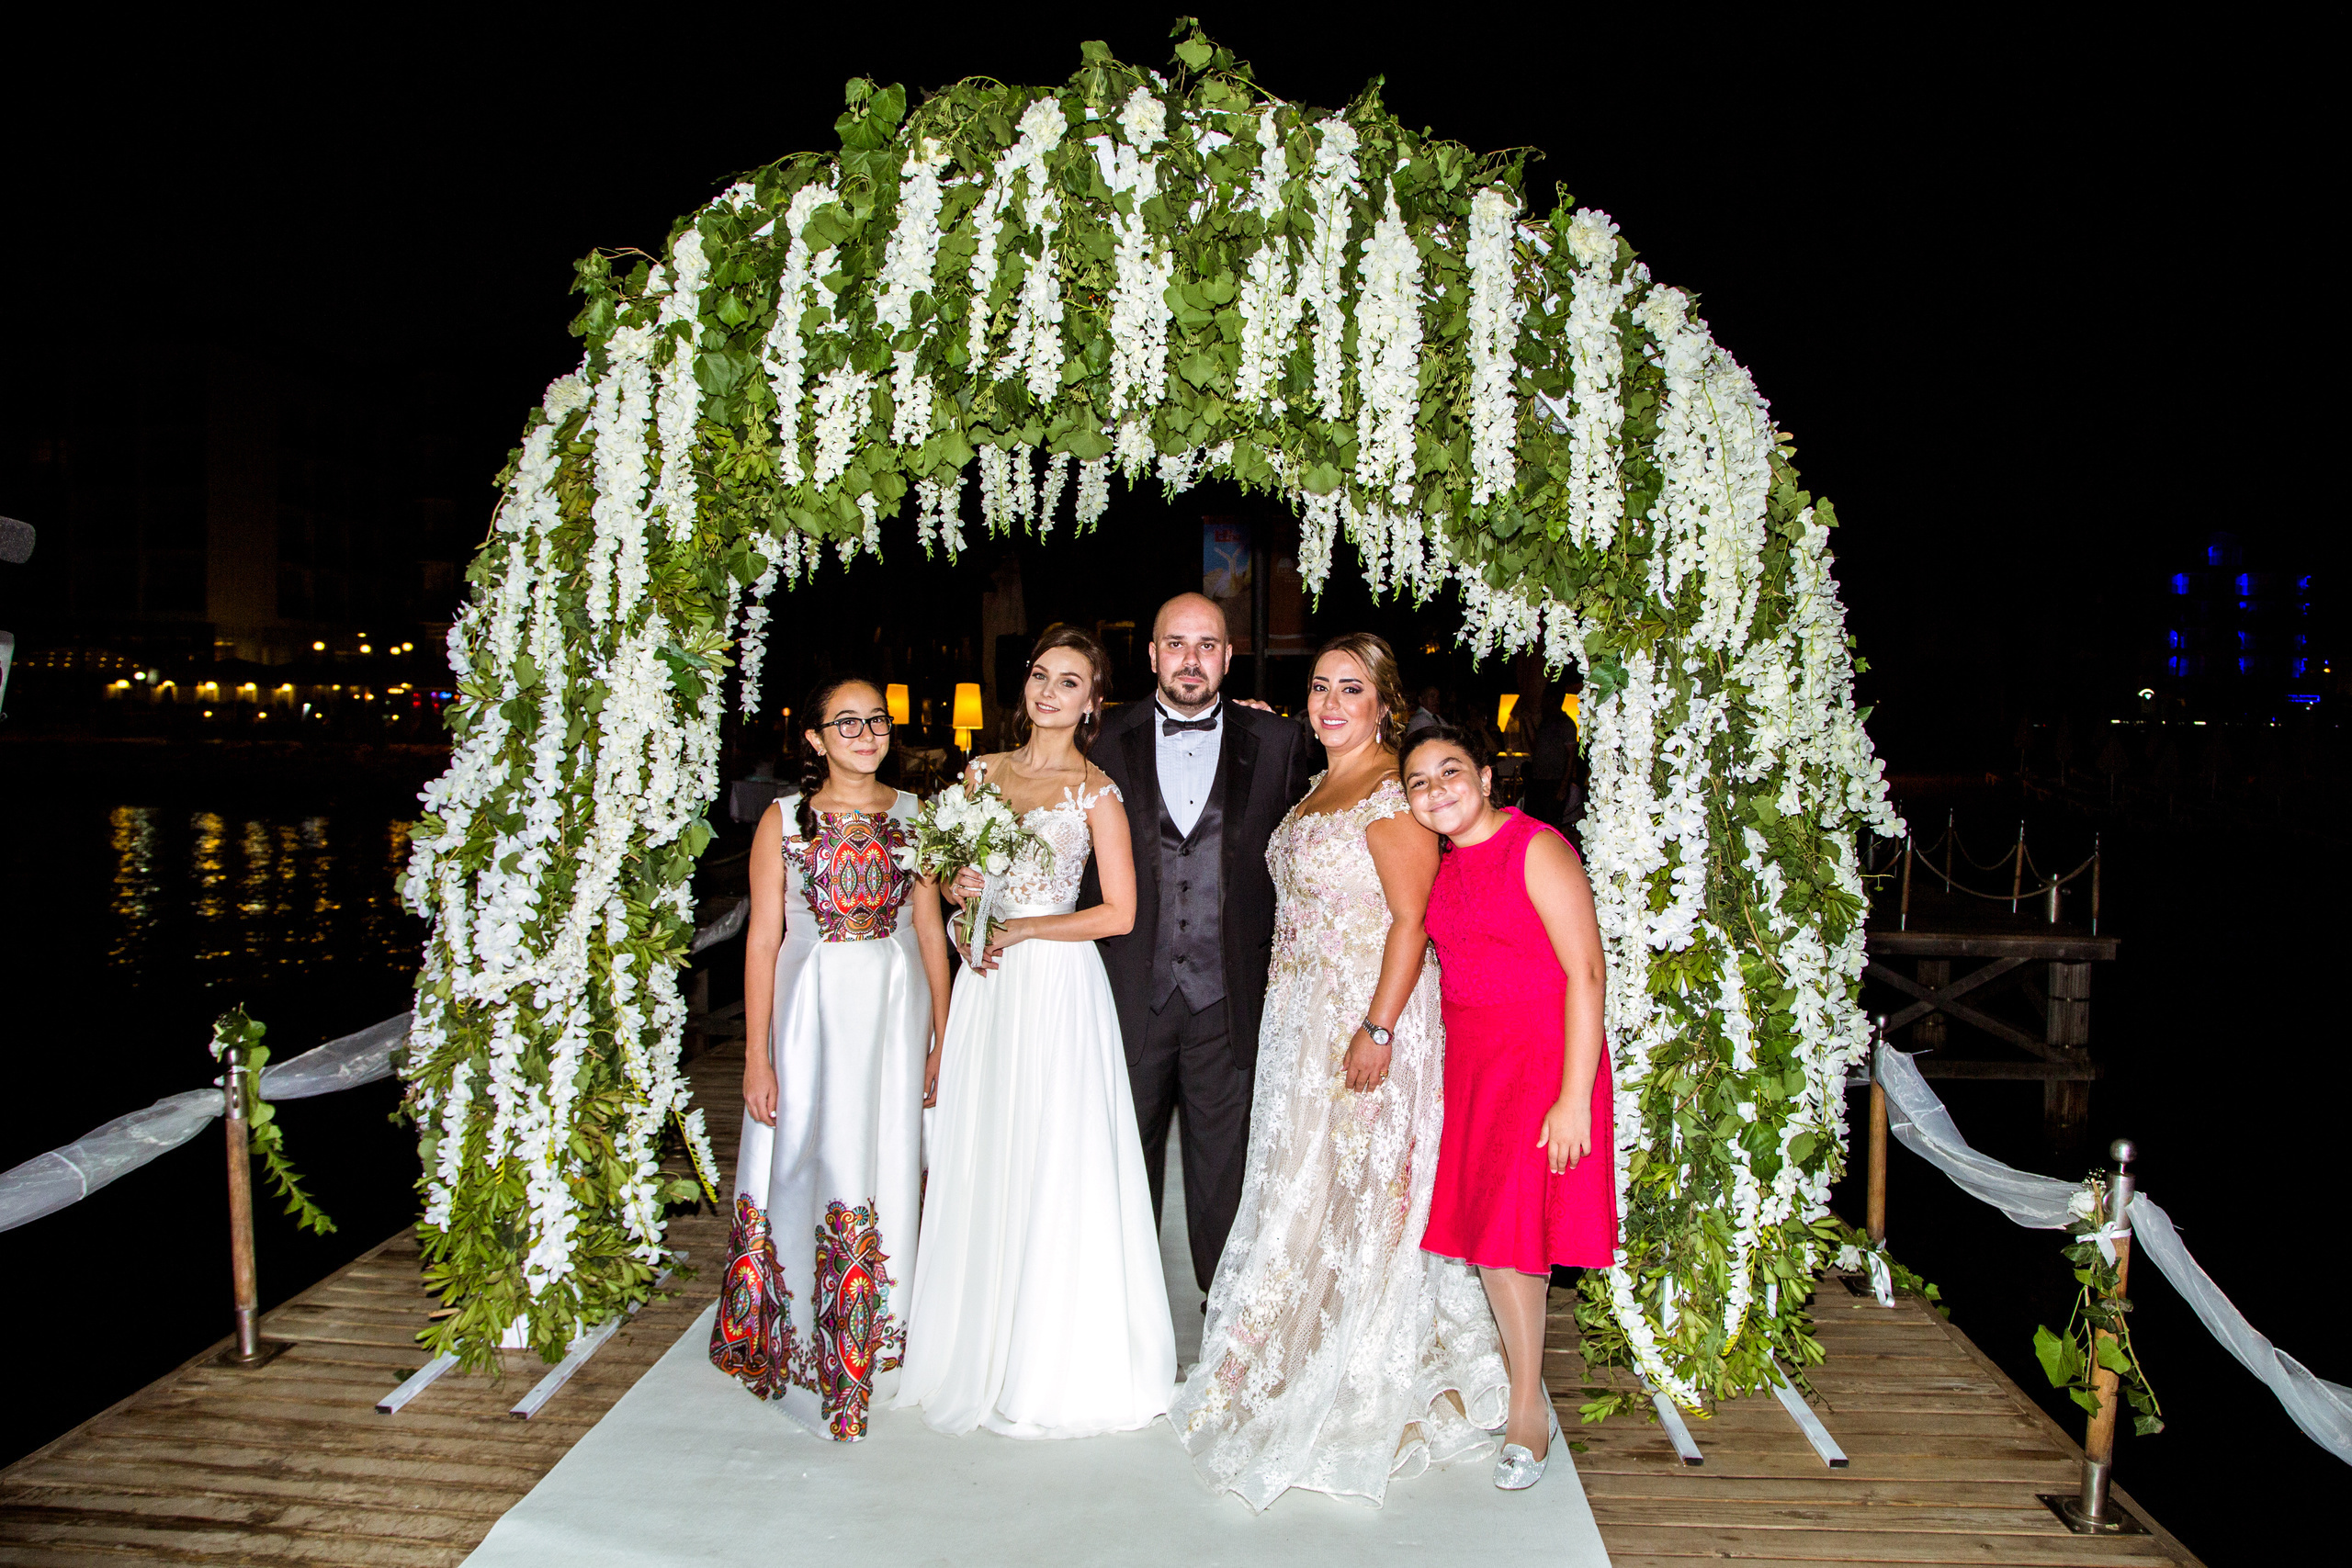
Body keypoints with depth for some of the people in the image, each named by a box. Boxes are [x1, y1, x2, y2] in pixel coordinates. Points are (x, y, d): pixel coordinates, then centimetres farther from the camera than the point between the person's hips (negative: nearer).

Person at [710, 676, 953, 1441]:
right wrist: (757, 1055, -5)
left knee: (893, 1171, 7)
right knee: (813, 1169, 2)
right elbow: (763, 940, -1)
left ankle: (886, 1345, 23)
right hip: (813, 1011, -1)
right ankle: (813, 1357, 18)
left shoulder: (913, 815, 6)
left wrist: (942, 1037, 3)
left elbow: (931, 931, 6)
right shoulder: (783, 820, 0)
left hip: (898, 1011, 2)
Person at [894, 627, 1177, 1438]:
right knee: (979, 1163, 8)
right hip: (986, 985, 5)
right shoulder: (983, 772, 11)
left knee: (1054, 1165, -1)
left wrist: (1020, 929, -11)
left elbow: (1119, 913, -6)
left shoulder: (1096, 792, -3)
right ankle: (978, 1348, 23)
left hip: (1057, 983, -5)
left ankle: (1056, 1364, 14)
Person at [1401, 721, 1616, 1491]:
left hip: (1538, 1059, -6)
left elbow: (1586, 974, -17)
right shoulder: (1446, 865, 9)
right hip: (1467, 1059, 7)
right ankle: (1522, 1392, 26)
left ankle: (1528, 1411, 16)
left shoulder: (1538, 849, -13)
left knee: (1507, 1231, -3)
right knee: (1478, 1221, 8)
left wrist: (1574, 1098, -20)